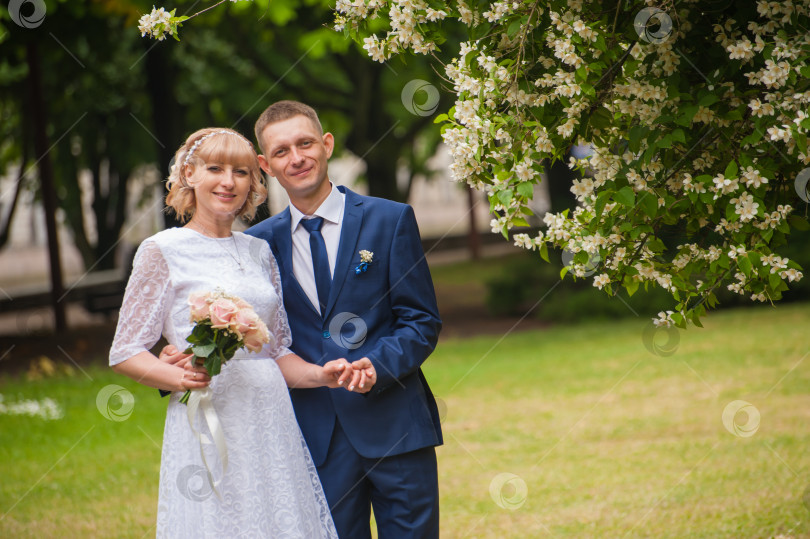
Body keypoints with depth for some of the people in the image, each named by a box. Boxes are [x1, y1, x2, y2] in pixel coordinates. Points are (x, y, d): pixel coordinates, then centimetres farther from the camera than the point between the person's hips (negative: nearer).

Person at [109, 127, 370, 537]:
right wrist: (181, 377, -20)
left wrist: (322, 375, -1)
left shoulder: (258, 252, 14)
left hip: (272, 423, 5)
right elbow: (125, 353, -3)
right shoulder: (163, 250, -2)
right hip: (209, 425, -5)